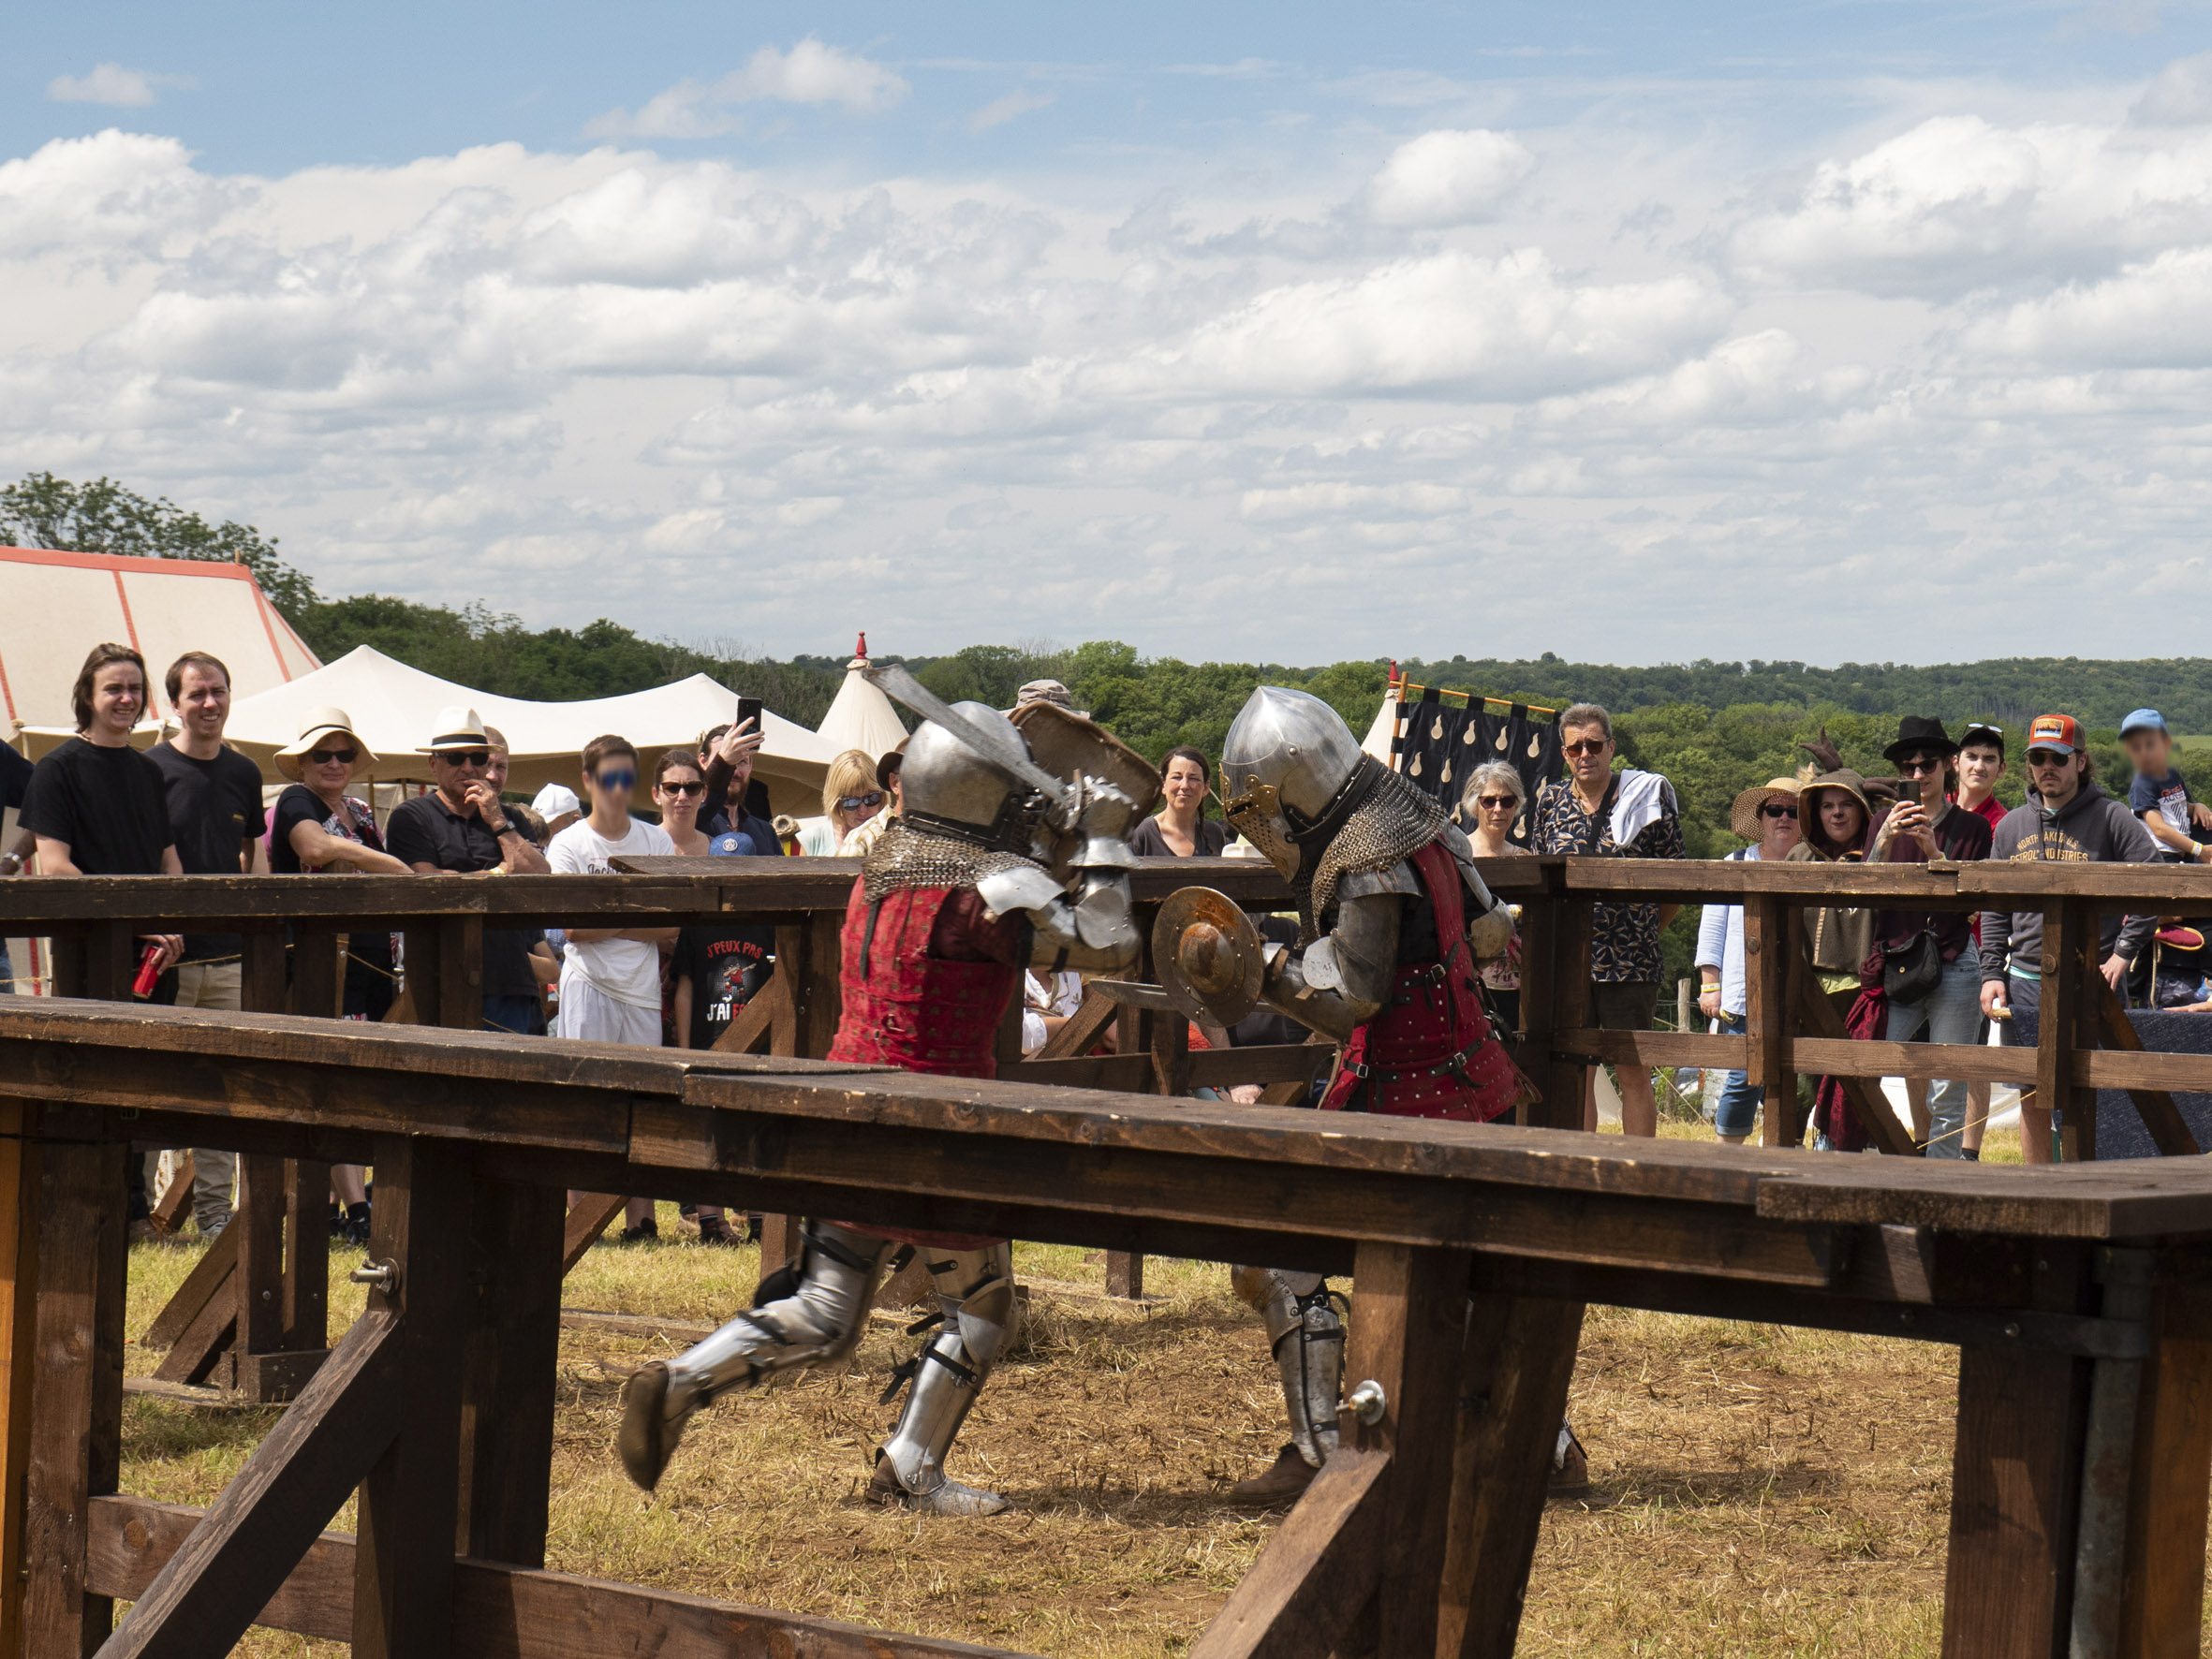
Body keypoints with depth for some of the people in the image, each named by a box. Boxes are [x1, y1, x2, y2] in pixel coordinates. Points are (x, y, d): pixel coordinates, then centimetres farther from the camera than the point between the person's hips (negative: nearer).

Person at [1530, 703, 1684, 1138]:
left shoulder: (1647, 796, -3)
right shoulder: (1550, 801, 8)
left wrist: (1645, 933, 5)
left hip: (1627, 959, -3)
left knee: (1632, 1072, 1)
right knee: (1575, 1073, 7)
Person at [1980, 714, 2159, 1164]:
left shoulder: (2110, 818, -2)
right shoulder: (2012, 826, 13)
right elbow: (1994, 910, 15)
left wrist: (2124, 953, -11)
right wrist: (1992, 973, 6)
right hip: (2024, 982, 4)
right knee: (2033, 1096, 7)